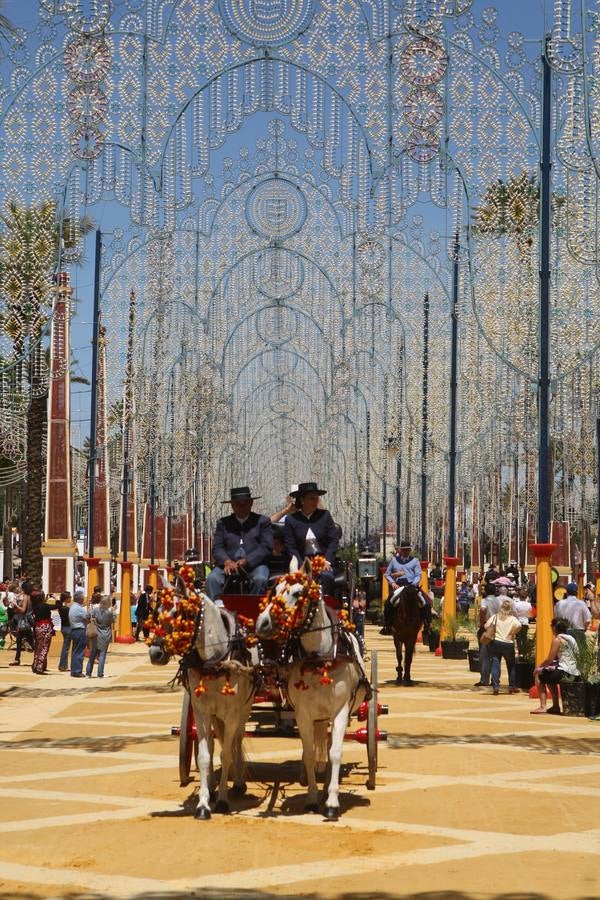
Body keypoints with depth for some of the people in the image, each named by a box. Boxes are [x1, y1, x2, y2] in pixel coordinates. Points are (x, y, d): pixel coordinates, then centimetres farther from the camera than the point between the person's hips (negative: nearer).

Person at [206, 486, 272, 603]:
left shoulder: (262, 521, 13)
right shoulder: (223, 523, 19)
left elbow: (266, 547, 2)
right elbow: (217, 548, 10)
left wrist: (246, 561, -12)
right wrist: (227, 561, -13)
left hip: (254, 564, -2)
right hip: (229, 564, 2)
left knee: (260, 579, -34)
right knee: (212, 579, -28)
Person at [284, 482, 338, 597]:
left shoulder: (325, 515, 8)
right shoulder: (291, 519, 5)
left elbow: (334, 540, 5)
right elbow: (290, 547, 3)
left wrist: (327, 561, -8)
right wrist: (303, 566, -11)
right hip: (303, 560, -1)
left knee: (327, 577, -31)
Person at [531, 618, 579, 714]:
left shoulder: (557, 639, -8)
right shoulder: (571, 638, 17)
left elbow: (550, 660, -9)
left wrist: (539, 667, 7)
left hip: (564, 672, -8)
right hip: (575, 672, 9)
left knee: (538, 675, 9)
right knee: (550, 678, 32)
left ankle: (542, 707, 3)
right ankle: (556, 706, 29)